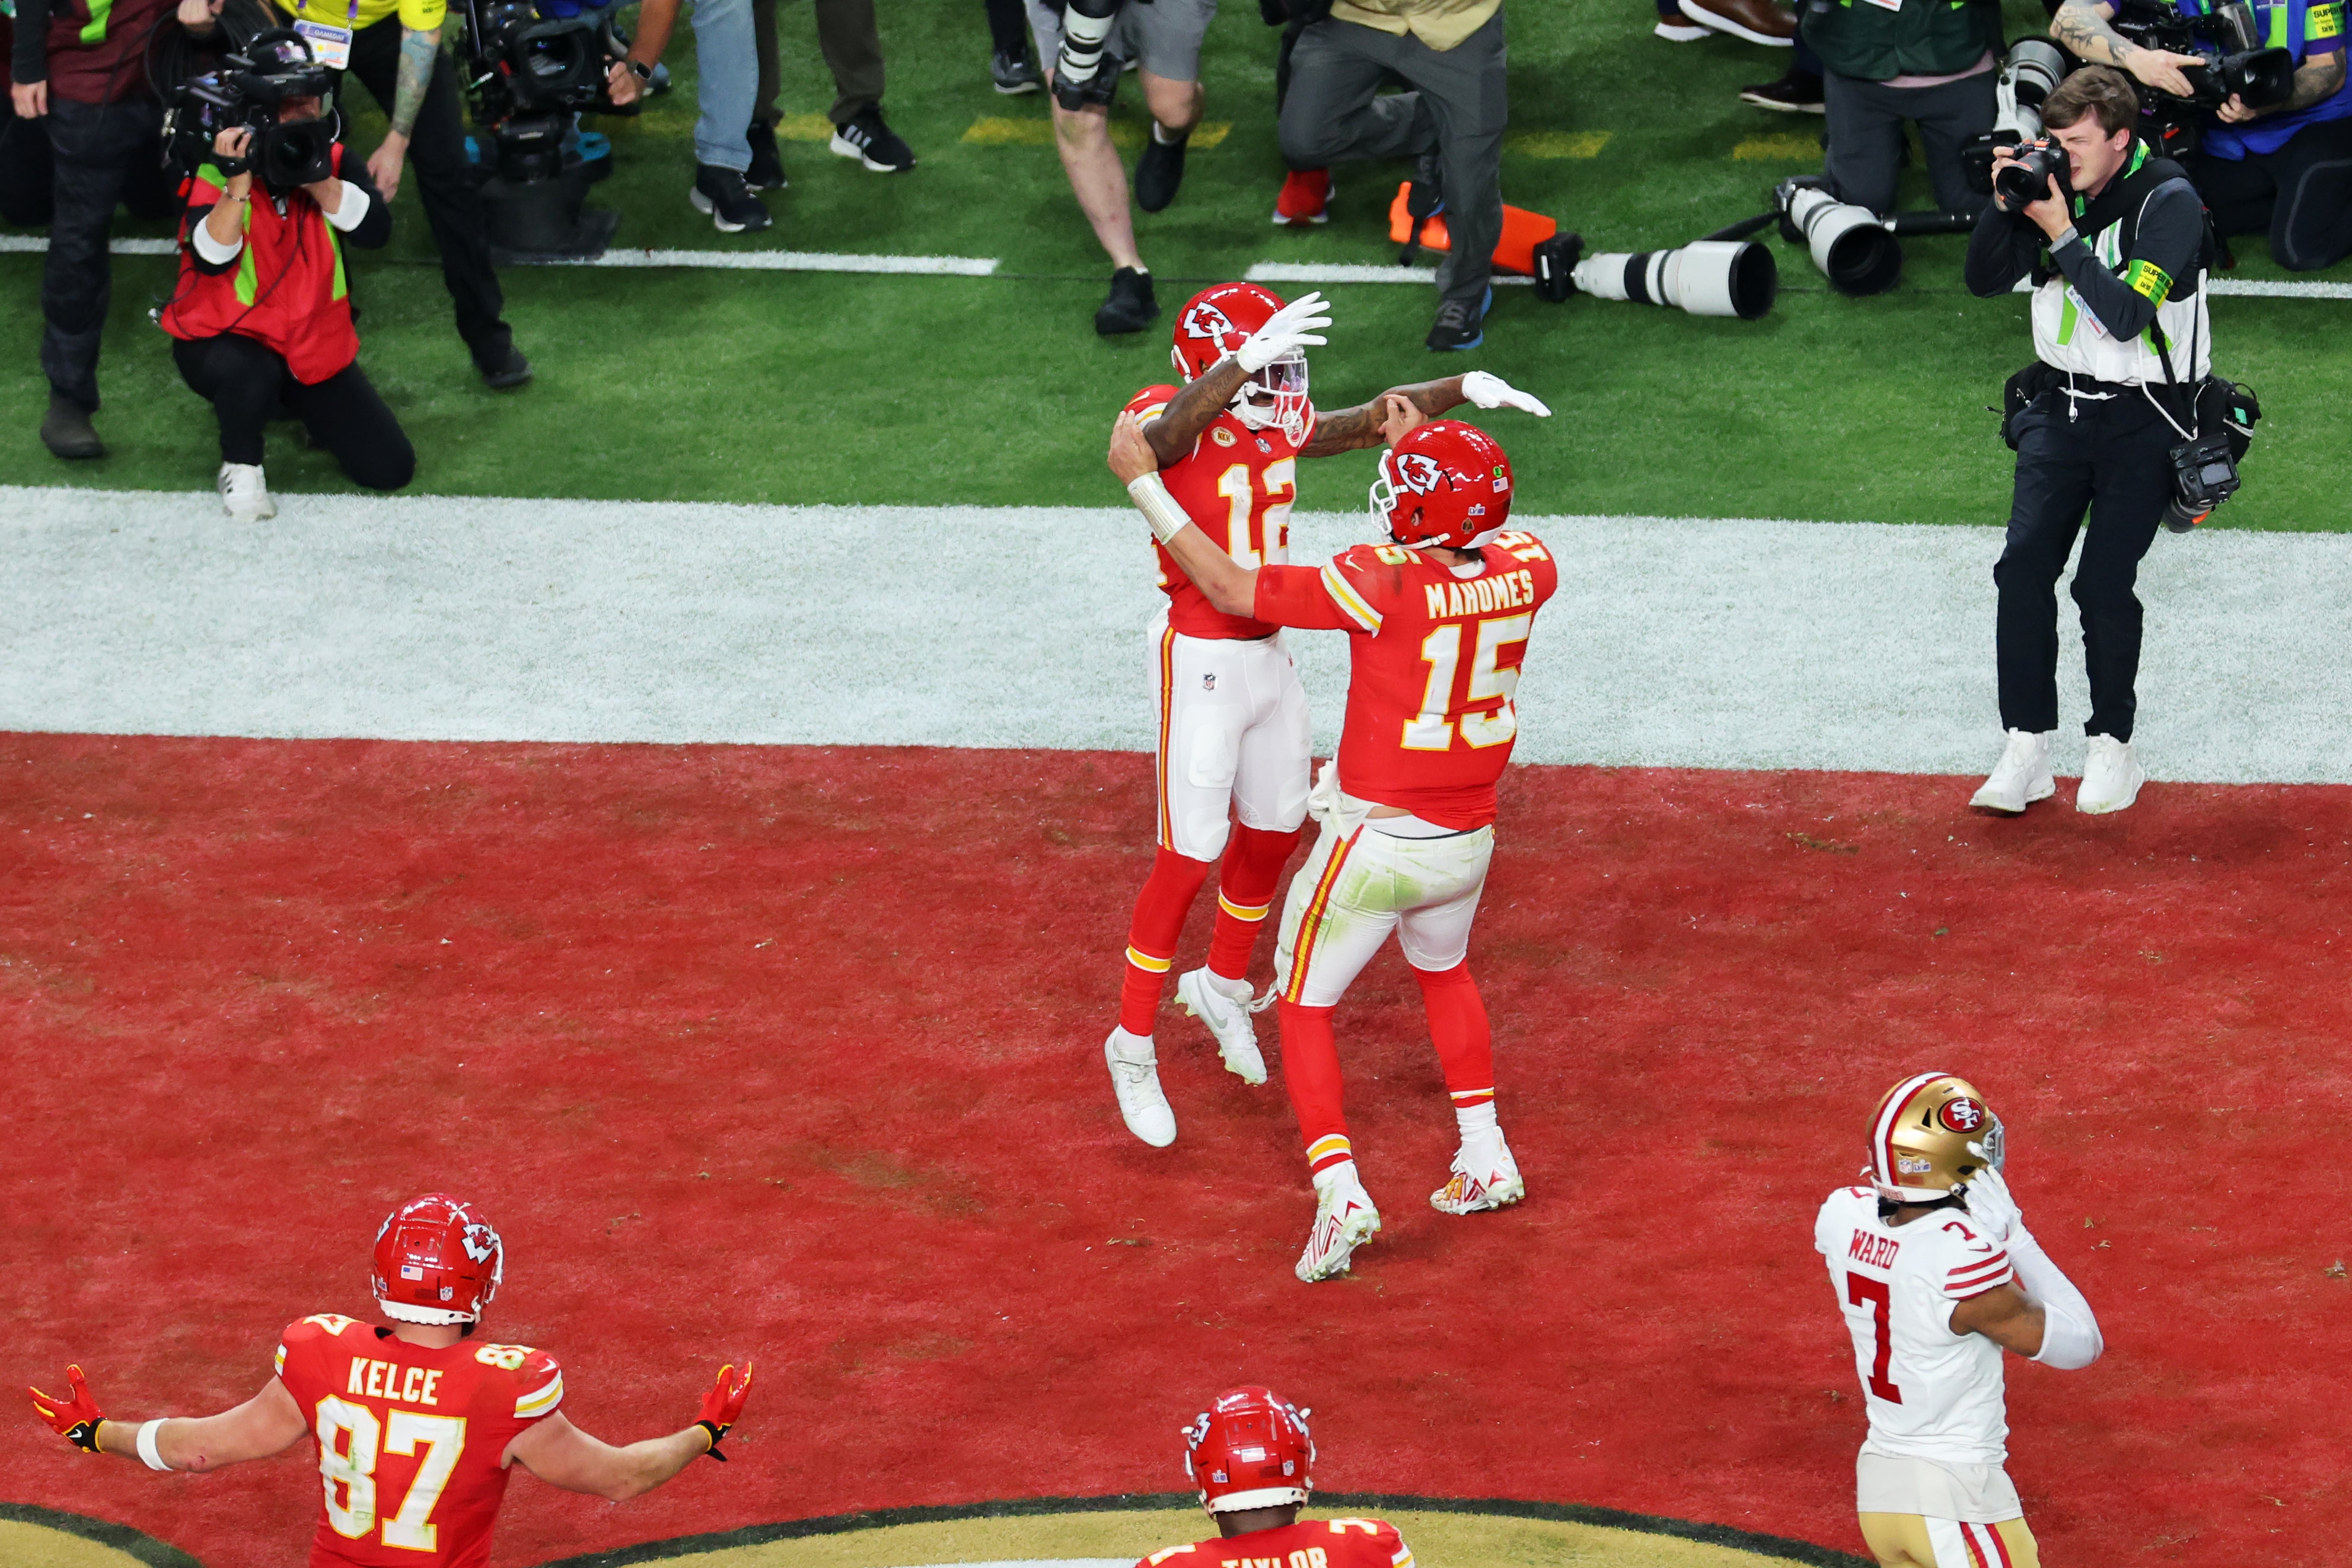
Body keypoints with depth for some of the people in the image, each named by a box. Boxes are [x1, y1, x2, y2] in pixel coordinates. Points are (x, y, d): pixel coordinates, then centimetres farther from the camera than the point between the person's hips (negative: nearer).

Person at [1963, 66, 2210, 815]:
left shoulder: (2168, 202, -15)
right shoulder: (2058, 187, 2)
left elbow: (2127, 315, -23)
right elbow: (1984, 280, 6)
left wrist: (2061, 234, -24)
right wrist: (2006, 206, -10)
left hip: (2141, 416, -5)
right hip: (2061, 407, 5)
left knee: (2104, 583, -10)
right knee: (2024, 564, -9)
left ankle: (2113, 746, 8)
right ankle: (2026, 750, -6)